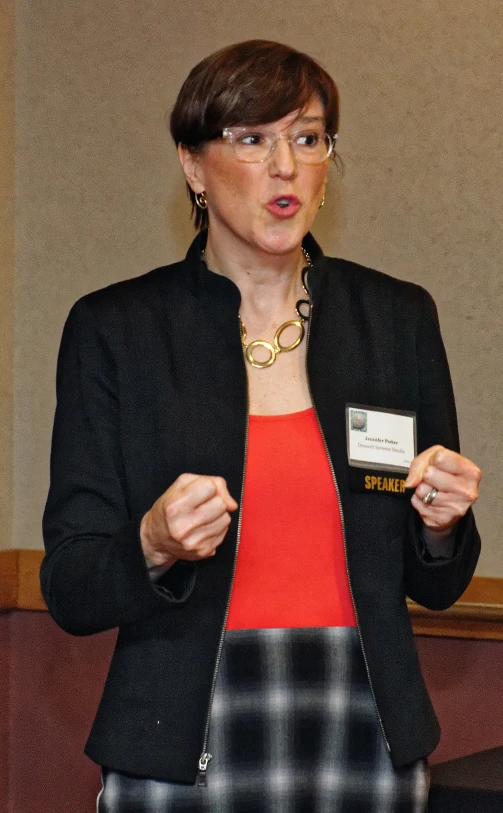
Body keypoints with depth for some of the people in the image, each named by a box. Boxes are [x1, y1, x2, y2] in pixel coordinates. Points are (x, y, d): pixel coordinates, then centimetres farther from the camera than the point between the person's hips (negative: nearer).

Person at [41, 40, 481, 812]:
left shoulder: (398, 318, 4)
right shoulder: (114, 328, -3)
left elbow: (434, 585, 10)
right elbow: (71, 593, -3)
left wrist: (443, 523, -10)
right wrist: (155, 547, -22)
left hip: (365, 748, 2)